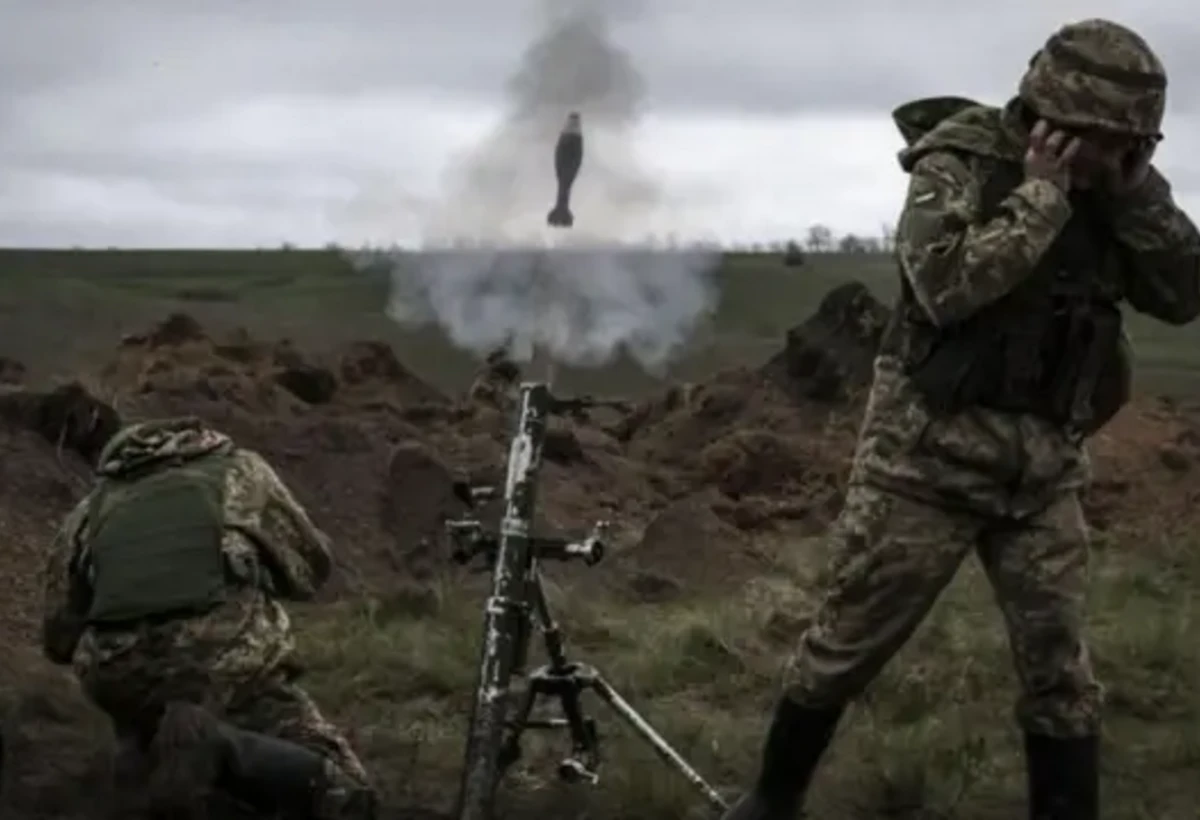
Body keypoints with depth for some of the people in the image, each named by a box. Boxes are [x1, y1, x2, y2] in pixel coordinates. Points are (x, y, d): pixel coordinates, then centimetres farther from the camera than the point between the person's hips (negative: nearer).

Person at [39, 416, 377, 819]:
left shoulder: (89, 509, 28)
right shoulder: (238, 468, 25)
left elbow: (60, 638, 30)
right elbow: (310, 567, 31)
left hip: (124, 673, 3)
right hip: (230, 656, -3)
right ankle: (214, 746, -22)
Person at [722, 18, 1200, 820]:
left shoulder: (1107, 190, 4)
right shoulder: (960, 161, -12)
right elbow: (946, 286, -26)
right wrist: (1041, 194, -22)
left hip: (1044, 469, 4)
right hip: (930, 456, -4)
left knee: (1060, 670, 5)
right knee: (847, 644, 6)